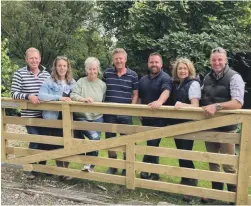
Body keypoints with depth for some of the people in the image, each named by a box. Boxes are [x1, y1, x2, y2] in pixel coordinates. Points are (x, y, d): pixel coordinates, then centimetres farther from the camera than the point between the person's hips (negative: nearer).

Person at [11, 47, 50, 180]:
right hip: (30, 115, -4)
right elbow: (14, 93, -9)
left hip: (45, 114, 4)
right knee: (35, 141, -7)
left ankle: (42, 166, 29)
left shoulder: (46, 74, 6)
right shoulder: (20, 74, -5)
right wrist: (28, 96, -24)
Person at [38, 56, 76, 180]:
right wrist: (59, 98, -27)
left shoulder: (72, 82, 9)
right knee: (56, 145, 5)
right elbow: (41, 95, -19)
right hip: (54, 117, -3)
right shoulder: (49, 82, -6)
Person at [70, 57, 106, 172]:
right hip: (82, 117, -3)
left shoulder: (102, 85, 7)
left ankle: (91, 167, 23)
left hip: (97, 118, 3)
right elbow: (73, 95, -12)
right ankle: (88, 164, -5)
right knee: (94, 137, -23)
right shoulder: (81, 82, 0)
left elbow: (104, 102, 11)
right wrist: (83, 99, -29)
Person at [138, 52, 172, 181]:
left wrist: (159, 101, -48)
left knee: (152, 144, -9)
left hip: (159, 118, -6)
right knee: (152, 144, 13)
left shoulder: (165, 78, -9)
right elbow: (139, 97, 19)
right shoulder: (143, 80, 12)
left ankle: (146, 170, 6)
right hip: (146, 117, 6)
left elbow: (166, 91, -29)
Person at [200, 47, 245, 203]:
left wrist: (216, 106, -32)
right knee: (212, 161, 16)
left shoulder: (234, 77, -11)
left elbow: (238, 103, -22)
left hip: (226, 127, -6)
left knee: (228, 164, 1)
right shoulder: (207, 78, 8)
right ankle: (216, 191, 31)